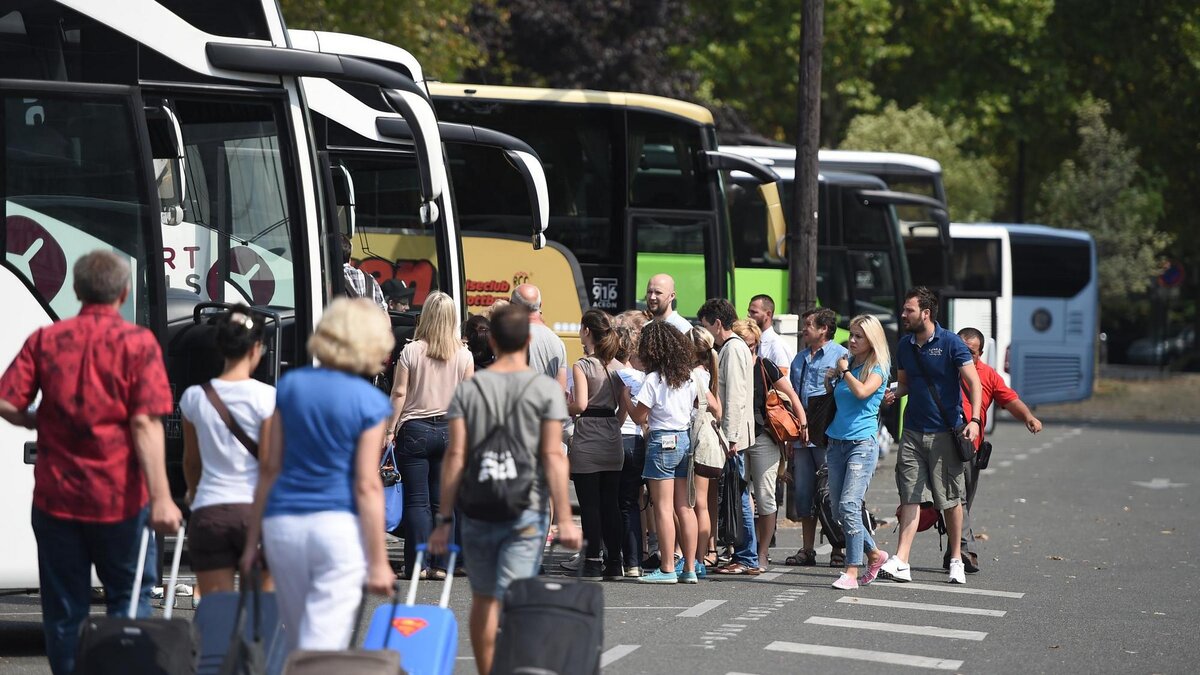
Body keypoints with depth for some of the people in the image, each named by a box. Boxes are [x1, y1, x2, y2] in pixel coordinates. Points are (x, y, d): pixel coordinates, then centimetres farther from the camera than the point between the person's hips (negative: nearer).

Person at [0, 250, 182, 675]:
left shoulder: (45, 340, 3)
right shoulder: (137, 343, -5)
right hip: (119, 496, -2)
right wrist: (161, 498, -17)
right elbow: (145, 424, -14)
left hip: (56, 496, 2)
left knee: (64, 608, 10)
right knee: (129, 596, 11)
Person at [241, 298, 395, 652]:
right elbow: (367, 486, -8)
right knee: (323, 648, -6)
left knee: (297, 642, 16)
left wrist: (253, 539, 13)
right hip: (340, 527, -4)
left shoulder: (290, 385, 6)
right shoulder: (369, 402, -5)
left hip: (283, 525, 4)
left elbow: (268, 467, 8)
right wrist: (378, 562, -4)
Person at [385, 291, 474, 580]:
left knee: (416, 500, 0)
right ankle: (440, 565, 5)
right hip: (450, 431, 2)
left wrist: (390, 429, 1)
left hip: (415, 429, -2)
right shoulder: (464, 355, 0)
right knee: (442, 500, 6)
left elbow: (399, 393, -6)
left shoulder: (411, 351, -7)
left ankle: (418, 564, -3)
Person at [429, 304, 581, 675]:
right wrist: (564, 518, -6)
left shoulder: (468, 389, 1)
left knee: (483, 599, 14)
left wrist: (444, 519, 1)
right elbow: (553, 457, -8)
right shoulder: (545, 389, -3)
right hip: (527, 510, -2)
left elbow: (455, 457, -2)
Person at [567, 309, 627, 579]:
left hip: (586, 442, -6)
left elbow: (580, 405, -18)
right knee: (611, 503, 9)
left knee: (589, 504, -1)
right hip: (613, 441, 6)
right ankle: (614, 563, 10)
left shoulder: (582, 366, -10)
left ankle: (593, 562, -1)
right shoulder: (618, 366, 7)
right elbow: (625, 405, 8)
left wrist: (564, 407, 1)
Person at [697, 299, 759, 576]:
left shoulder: (733, 349, -12)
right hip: (731, 435, 10)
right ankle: (744, 555, 12)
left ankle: (747, 558, -4)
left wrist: (731, 438, -20)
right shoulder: (729, 348, 18)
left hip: (733, 434, -10)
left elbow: (735, 397, -18)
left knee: (738, 496, -6)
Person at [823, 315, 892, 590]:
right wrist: (828, 382, 8)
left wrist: (845, 371, -8)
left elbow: (863, 392, -23)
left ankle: (851, 572, -14)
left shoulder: (877, 368, -3)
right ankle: (874, 553, 25)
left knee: (849, 506, -17)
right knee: (840, 509, 7)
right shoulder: (845, 364, 15)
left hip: (862, 443, -7)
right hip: (836, 443, 7)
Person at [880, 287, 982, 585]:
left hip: (944, 433, -4)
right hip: (913, 431, 4)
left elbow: (973, 382, -10)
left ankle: (956, 560, 16)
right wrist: (891, 394, -2)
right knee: (909, 497, -3)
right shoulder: (905, 345, 10)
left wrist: (974, 420, -22)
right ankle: (901, 562, -10)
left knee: (951, 499, 4)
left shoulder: (951, 343, -7)